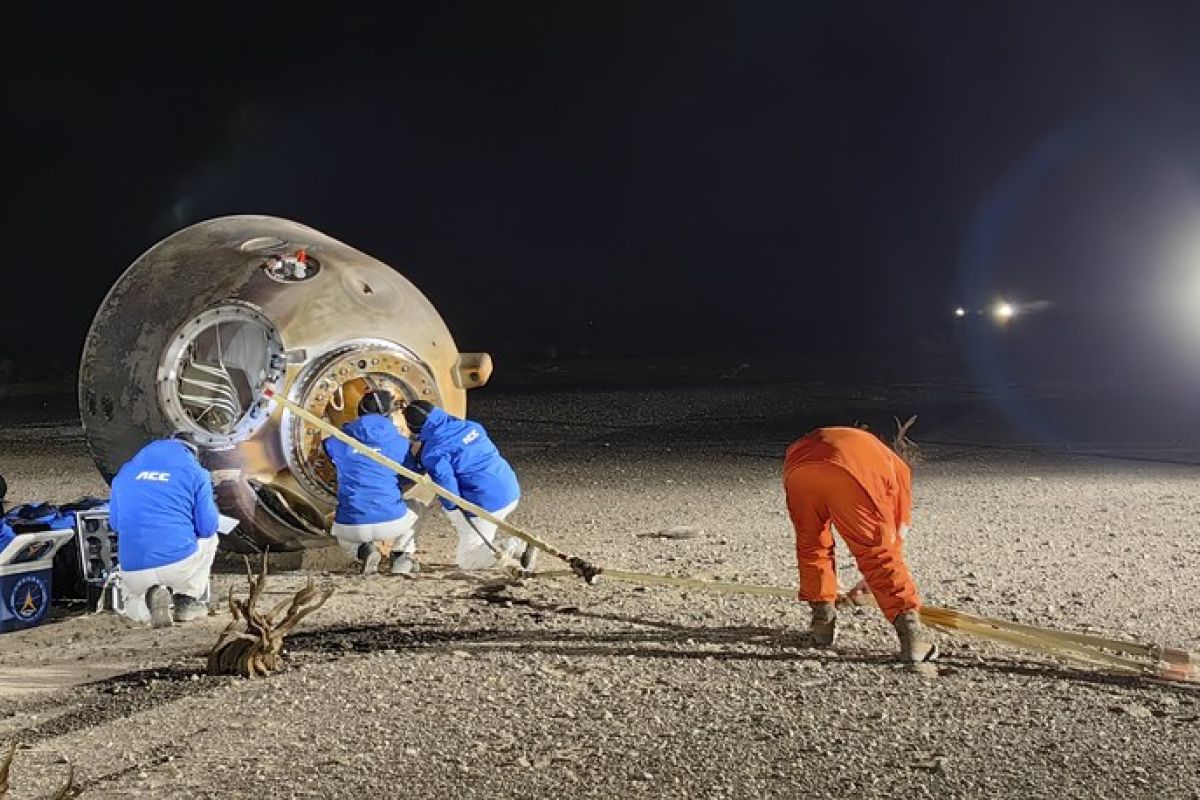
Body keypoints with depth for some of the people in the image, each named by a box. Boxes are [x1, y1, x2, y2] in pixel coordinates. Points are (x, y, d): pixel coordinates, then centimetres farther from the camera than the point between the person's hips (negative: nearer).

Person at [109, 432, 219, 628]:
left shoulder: (125, 472, 16)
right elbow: (207, 526, 1)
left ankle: (151, 596, -1)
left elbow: (114, 523, 23)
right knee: (209, 537, 31)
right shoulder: (196, 472, 4)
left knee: (131, 601, 36)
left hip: (133, 570, 2)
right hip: (181, 563, -2)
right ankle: (187, 599, 14)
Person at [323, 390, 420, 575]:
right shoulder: (400, 442, 3)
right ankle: (402, 556, 8)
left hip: (352, 527, 0)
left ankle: (363, 550, 5)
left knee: (341, 534, 38)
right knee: (410, 520, 37)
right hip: (392, 522, 0)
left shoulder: (338, 442, 3)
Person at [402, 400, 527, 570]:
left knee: (465, 562, 8)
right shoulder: (469, 426, 10)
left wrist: (450, 505, -1)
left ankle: (516, 548, -14)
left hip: (487, 505, -8)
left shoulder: (433, 452, -13)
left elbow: (444, 481, -22)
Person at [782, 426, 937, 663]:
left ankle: (823, 622, 31)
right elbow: (894, 537, 39)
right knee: (880, 553, 7)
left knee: (810, 546, 25)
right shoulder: (898, 468, 38)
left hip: (798, 470, 4)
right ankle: (909, 629, 1)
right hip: (851, 474, -3)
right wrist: (870, 580, 52)